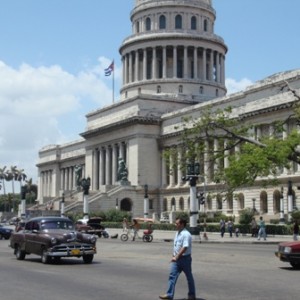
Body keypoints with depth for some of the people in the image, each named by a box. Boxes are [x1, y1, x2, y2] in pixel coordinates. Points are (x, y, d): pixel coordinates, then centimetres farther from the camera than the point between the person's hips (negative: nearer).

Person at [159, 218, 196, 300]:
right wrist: (173, 256, 17)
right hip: (176, 259, 8)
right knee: (172, 275, 0)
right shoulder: (177, 233, 10)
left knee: (189, 277, 8)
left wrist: (176, 257, -27)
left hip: (185, 258, -8)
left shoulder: (186, 234, -19)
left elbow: (184, 248, -26)